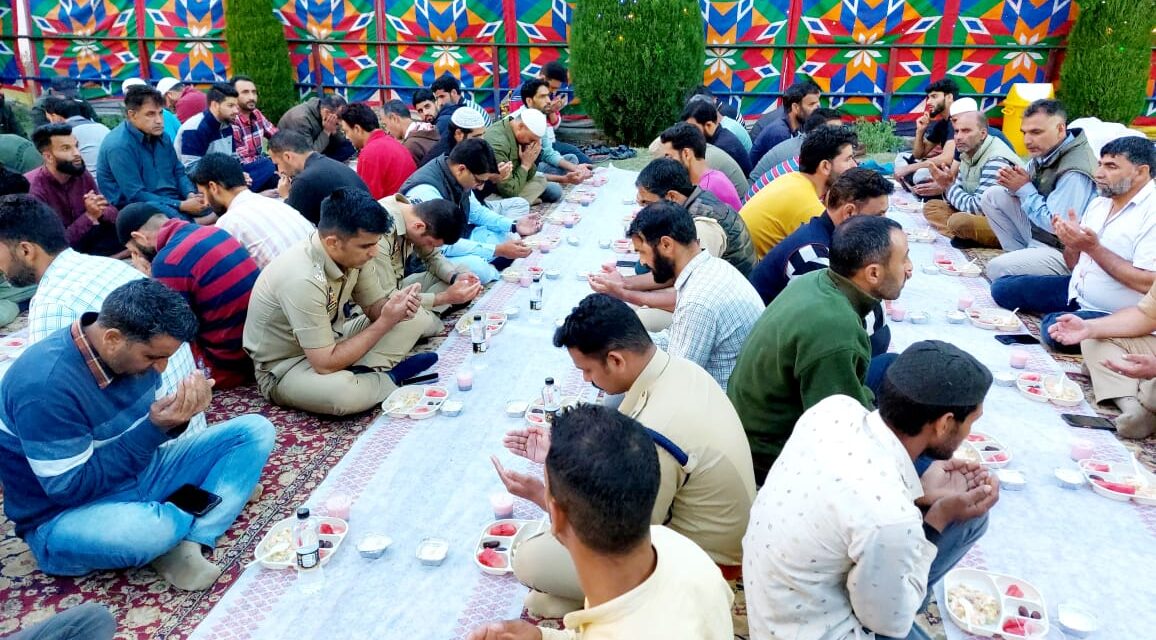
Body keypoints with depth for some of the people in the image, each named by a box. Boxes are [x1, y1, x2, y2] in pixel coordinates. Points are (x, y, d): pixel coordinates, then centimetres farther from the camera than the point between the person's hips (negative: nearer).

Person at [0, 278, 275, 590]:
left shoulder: (133, 351, -6)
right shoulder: (46, 384, -28)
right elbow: (70, 489, -24)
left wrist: (177, 416, -16)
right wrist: (155, 427, -28)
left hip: (135, 476, 8)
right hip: (65, 516, -7)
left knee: (256, 430, -4)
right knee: (148, 530, -43)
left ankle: (188, 544, -20)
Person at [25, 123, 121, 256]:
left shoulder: (83, 175, -3)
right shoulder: (33, 188, -21)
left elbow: (112, 212, 2)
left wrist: (100, 212, -21)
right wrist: (89, 216, -30)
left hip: (85, 239, 5)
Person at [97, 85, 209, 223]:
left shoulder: (161, 136, 8)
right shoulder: (119, 146, -15)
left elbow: (178, 172, 15)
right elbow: (135, 196, -19)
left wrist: (191, 195, -7)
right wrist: (182, 206, -23)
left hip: (173, 201, 8)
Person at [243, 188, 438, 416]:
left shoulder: (352, 254, -12)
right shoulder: (303, 280, -34)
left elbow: (374, 307, 3)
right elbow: (326, 364, -32)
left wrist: (397, 303, -21)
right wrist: (385, 322, -26)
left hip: (328, 343, 8)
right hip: (285, 367, -8)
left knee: (413, 319, 0)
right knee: (343, 392, -39)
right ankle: (390, 377, -9)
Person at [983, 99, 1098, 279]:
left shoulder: (1075, 171, -27)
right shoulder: (1044, 151, 1)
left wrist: (1024, 189, -22)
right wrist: (1013, 183, -11)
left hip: (1063, 252, -9)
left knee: (996, 269, -26)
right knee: (993, 196, 5)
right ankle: (1020, 255, 6)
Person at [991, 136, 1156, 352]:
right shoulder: (1099, 203, 8)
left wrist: (1093, 248, -23)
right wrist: (1071, 241, -10)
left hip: (1114, 315, -8)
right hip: (1077, 291, 8)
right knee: (1002, 287, 3)